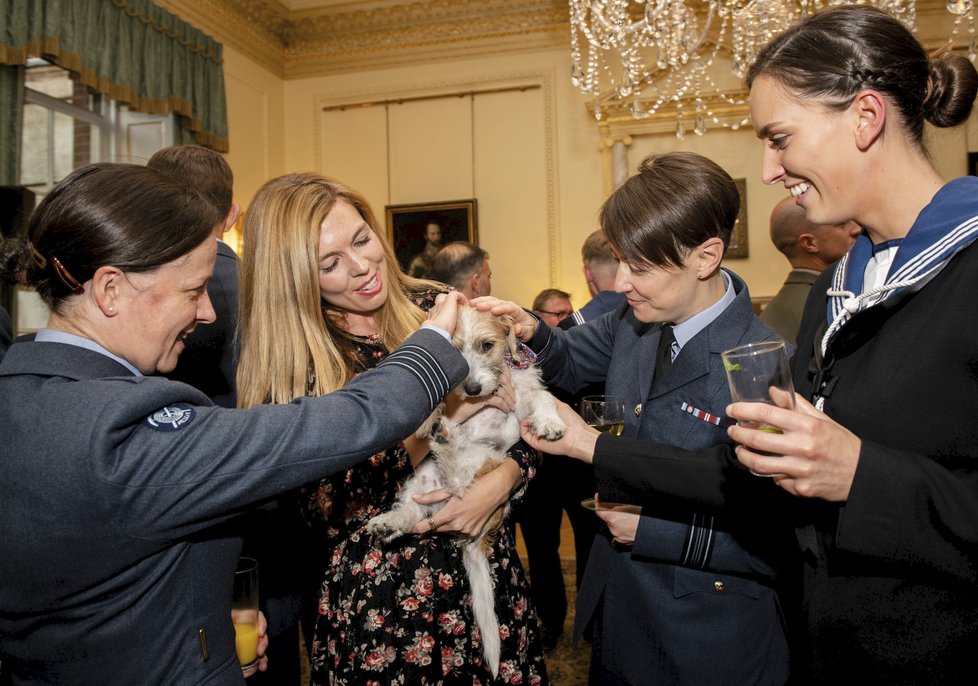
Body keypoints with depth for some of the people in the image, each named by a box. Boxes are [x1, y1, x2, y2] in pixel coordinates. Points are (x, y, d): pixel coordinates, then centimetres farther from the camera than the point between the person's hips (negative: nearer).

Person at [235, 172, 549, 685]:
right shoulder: (292, 368, -10)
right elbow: (326, 506, -18)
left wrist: (502, 481, -19)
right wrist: (446, 415, -22)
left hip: (487, 575, 3)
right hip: (375, 601, -2)